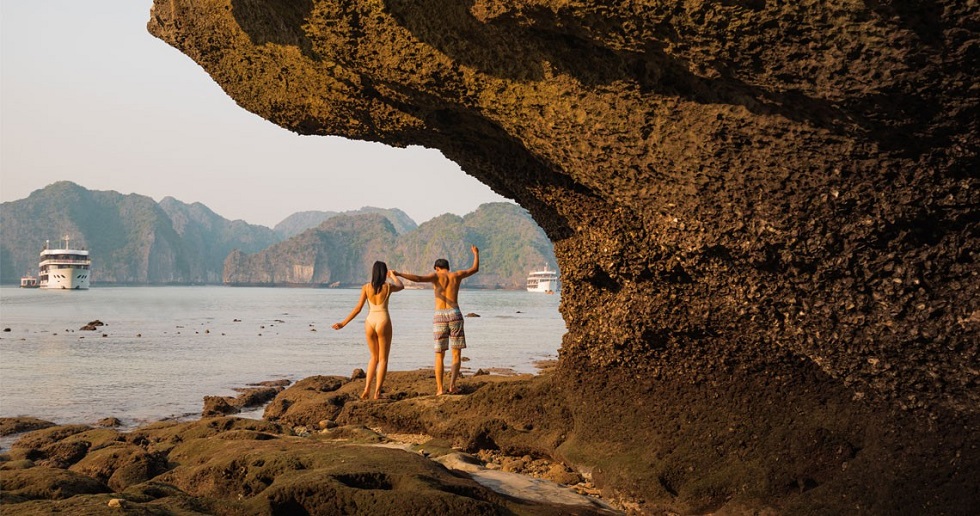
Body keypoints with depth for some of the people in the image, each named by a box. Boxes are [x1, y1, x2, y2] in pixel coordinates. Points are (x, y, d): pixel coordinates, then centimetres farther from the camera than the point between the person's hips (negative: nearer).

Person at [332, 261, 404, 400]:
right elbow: (401, 286, 23)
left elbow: (358, 308, -1)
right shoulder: (388, 287, -1)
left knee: (374, 357, 19)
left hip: (370, 322, 3)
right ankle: (377, 392, -3)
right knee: (383, 359, 5)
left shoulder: (366, 287, 1)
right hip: (383, 322, -2)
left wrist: (343, 323, 6)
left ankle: (367, 389, 7)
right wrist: (393, 275, 41)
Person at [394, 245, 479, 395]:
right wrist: (476, 253, 47)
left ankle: (439, 388, -2)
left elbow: (419, 278, -15)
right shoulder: (456, 275, 11)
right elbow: (475, 269, 29)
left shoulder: (435, 276, 5)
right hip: (454, 315, 0)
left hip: (439, 317, 0)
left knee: (439, 355, 7)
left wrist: (398, 274, -18)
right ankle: (452, 385, -8)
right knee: (457, 354, 7)